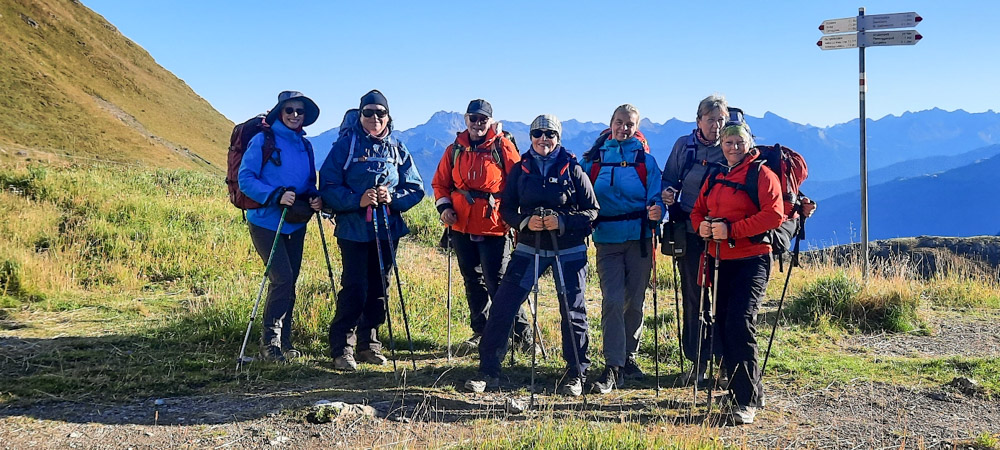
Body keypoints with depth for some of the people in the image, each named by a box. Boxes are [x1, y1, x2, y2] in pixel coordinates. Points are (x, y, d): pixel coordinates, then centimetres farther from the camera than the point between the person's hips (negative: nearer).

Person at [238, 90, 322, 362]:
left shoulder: (304, 145, 10)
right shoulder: (263, 140, -8)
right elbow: (245, 178, -11)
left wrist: (315, 198, -3)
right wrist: (276, 196, -24)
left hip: (295, 223, 6)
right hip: (266, 221, -6)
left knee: (290, 280, 9)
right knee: (282, 278, -14)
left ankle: (283, 341, 20)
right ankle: (269, 339, 1)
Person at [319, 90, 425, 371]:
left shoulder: (398, 150, 8)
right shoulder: (346, 145, -2)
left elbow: (416, 189, 7)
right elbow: (328, 187, -7)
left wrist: (393, 198, -12)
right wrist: (357, 200, -21)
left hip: (387, 230, 4)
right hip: (353, 229, -4)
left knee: (378, 288, 9)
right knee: (355, 288, -8)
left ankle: (370, 345, 22)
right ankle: (341, 348, 2)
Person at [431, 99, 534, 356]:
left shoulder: (502, 147, -3)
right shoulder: (455, 150, 9)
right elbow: (440, 183, 16)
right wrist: (444, 206, -1)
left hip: (494, 228, -5)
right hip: (462, 228, 5)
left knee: (497, 283, -6)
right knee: (473, 282, 14)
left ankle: (522, 332, 7)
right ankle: (481, 333, 28)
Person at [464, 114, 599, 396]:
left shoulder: (573, 169, -2)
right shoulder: (520, 169, 4)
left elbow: (592, 210, -3)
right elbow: (506, 209, 5)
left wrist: (562, 221, -19)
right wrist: (525, 222, -15)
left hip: (569, 251, -2)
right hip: (529, 247, 2)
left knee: (573, 312, 4)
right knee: (502, 307, -4)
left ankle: (576, 374, 21)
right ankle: (488, 372, 5)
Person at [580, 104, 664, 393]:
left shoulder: (645, 160, 6)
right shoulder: (593, 157, 8)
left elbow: (655, 195, -2)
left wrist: (657, 210, -24)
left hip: (639, 238, 1)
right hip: (607, 239, -1)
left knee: (634, 301, 9)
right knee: (612, 301, -11)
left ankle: (629, 357, 26)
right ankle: (613, 368, -8)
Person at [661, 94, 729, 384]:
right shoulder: (684, 145, 6)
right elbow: (669, 178, 14)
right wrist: (666, 194, -8)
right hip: (690, 232, 2)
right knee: (693, 297, 6)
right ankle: (698, 361, 17)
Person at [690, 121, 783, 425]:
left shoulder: (761, 174, -5)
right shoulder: (715, 177, 17)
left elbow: (774, 215, -16)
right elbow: (698, 210, 22)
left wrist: (732, 229, -21)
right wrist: (702, 226, -2)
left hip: (750, 261, -7)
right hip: (718, 260, 7)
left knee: (740, 326, -15)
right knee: (721, 326, 9)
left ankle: (747, 400, -8)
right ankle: (736, 388, 23)